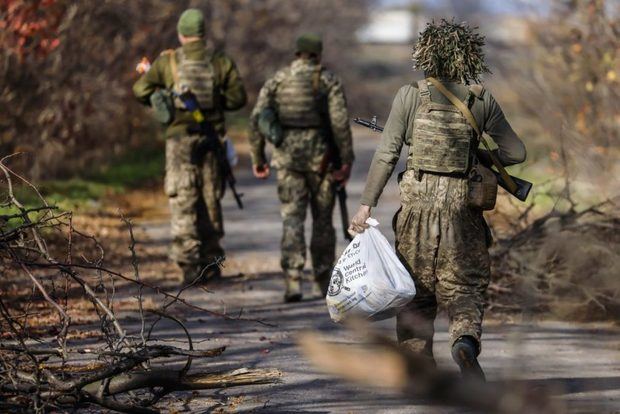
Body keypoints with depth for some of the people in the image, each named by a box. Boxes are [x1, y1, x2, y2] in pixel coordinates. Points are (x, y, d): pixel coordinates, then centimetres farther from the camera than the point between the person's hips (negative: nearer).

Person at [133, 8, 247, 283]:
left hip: (179, 139, -2)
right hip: (211, 137, 2)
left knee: (183, 202, -2)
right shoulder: (221, 62, 2)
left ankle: (190, 263, -13)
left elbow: (141, 90, -4)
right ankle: (211, 262, 17)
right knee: (210, 200, 12)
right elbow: (238, 96, -3)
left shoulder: (167, 62, 0)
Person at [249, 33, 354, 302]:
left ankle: (293, 282, -17)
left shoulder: (276, 80, 6)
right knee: (322, 220, 12)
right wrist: (347, 161, -10)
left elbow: (257, 119, -1)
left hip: (287, 156, 1)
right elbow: (340, 122, -12)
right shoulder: (328, 81, 0)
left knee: (292, 219, -2)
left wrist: (257, 158, 5)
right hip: (321, 155, -1)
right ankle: (322, 283, 19)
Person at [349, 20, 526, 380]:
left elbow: (386, 154, -4)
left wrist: (367, 204, -1)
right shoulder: (482, 100, 0)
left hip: (418, 202, 0)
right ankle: (466, 339, -21)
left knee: (416, 290, 12)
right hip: (461, 205, 0)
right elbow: (516, 152, 5)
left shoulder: (411, 96, -3)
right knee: (465, 286, 8)